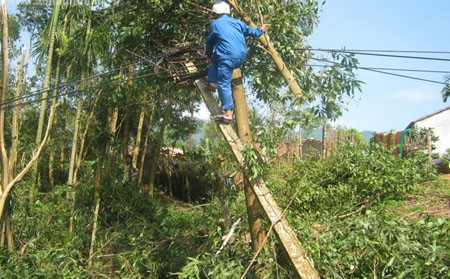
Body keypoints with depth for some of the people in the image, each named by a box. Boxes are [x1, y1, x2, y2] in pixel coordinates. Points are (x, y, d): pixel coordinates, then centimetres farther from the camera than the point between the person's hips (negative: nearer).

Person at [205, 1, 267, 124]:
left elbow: (209, 42, 17)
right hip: (242, 57, 7)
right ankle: (212, 82, 20)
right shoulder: (238, 23, 18)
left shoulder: (215, 24, 7)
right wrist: (261, 30, 50)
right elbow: (251, 31, 28)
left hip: (228, 57, -7)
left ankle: (228, 114, -11)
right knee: (216, 57, 30)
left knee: (224, 84, -5)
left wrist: (208, 55, 34)